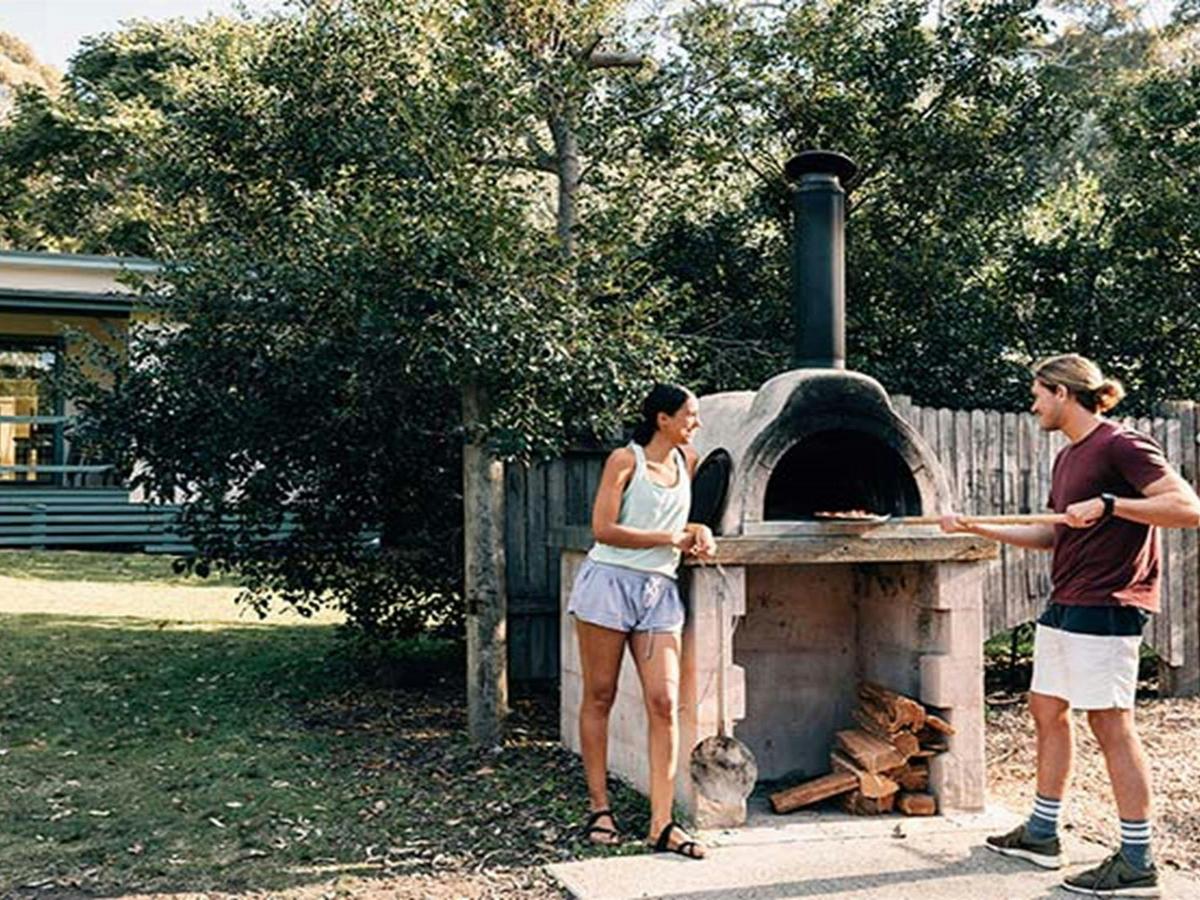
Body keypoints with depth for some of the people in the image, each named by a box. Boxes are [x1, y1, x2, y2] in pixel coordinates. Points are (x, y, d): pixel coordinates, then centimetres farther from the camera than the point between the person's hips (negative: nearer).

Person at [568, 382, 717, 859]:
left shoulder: (688, 461, 14)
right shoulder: (625, 459, -4)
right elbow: (603, 529, -12)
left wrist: (695, 533, 7)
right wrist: (670, 538, -8)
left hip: (660, 591, 5)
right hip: (610, 582, -5)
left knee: (665, 703, -5)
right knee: (599, 697, 4)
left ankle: (661, 823, -3)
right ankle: (599, 807, 16)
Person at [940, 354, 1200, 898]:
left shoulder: (1120, 445, -13)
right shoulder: (1067, 458, 15)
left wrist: (1108, 504, -27)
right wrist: (977, 528, 20)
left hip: (1105, 607, -10)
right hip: (1063, 606, 10)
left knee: (1110, 725, -6)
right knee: (1047, 711, 15)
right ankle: (1042, 836, 27)